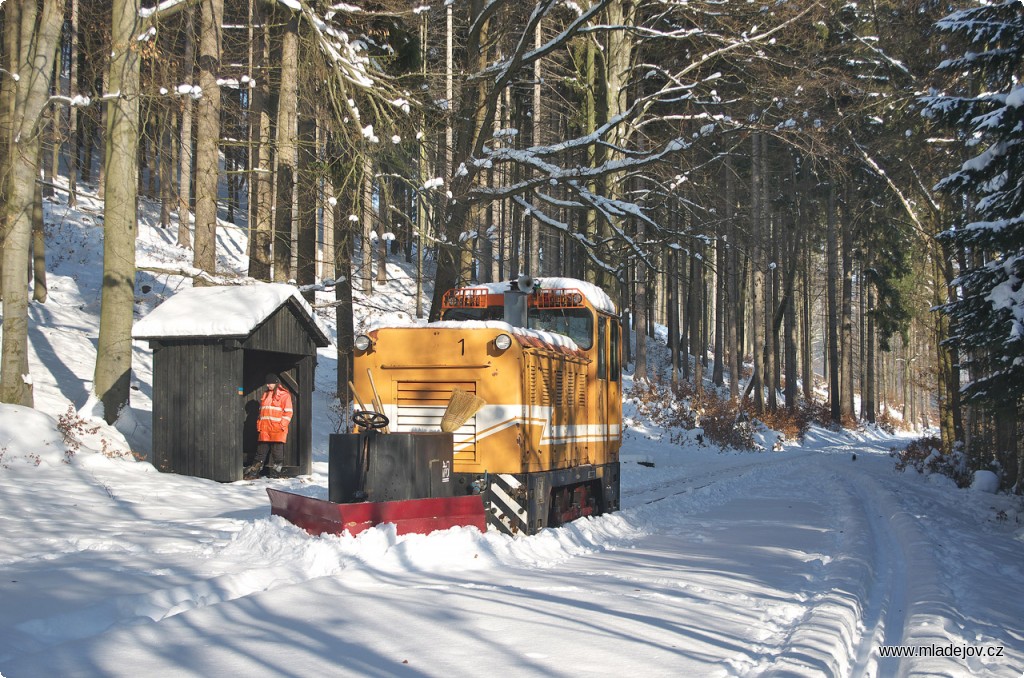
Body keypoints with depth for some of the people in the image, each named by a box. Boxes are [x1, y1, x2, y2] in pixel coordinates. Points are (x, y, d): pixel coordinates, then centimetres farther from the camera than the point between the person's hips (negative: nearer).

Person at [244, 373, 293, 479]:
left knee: (277, 451, -1)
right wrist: (259, 424, 13)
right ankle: (254, 472, 10)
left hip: (277, 429, -6)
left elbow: (288, 412, -6)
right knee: (261, 451, 7)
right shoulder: (265, 395, 19)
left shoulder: (284, 395, -2)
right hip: (265, 429, 6)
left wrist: (282, 425, -14)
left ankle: (275, 473, 6)